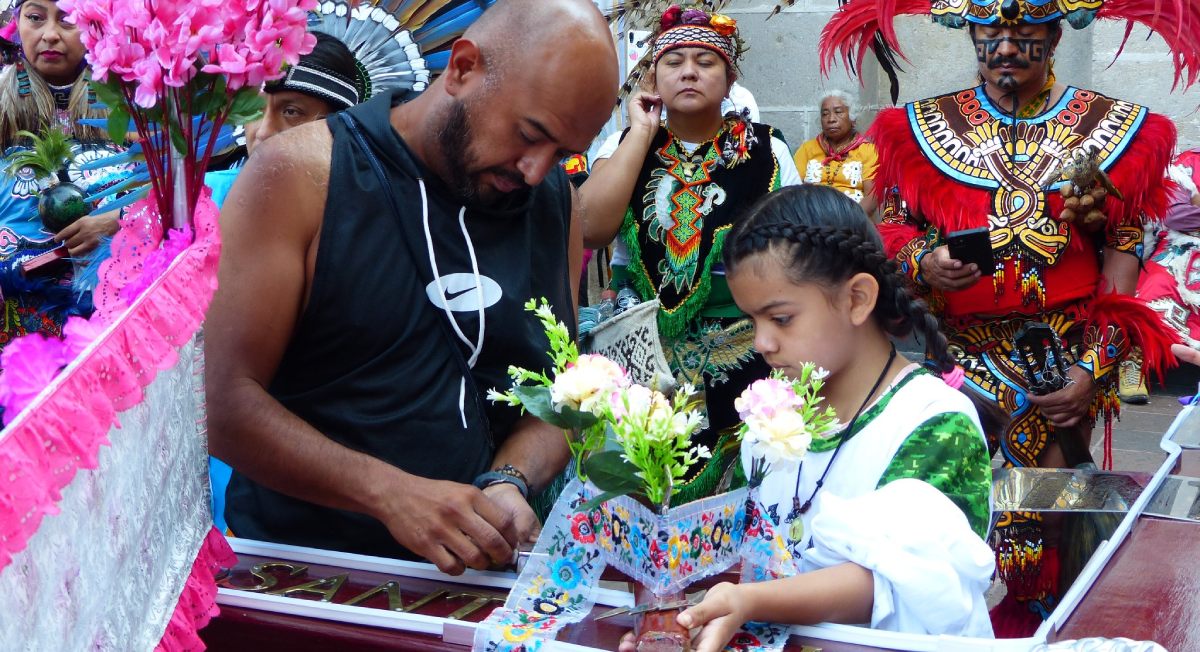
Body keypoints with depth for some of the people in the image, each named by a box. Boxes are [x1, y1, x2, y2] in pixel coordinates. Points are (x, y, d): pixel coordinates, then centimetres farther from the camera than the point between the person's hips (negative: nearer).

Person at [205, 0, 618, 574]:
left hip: (481, 567, 4)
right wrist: (391, 494, -21)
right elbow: (222, 400, -11)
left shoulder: (555, 203, 10)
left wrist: (508, 481, -8)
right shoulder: (301, 175, -6)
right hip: (301, 565, -3)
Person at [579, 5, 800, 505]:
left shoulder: (764, 152, 0)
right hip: (644, 351, 2)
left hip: (742, 355, -1)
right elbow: (589, 231, -12)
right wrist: (642, 132, -7)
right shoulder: (629, 146, 6)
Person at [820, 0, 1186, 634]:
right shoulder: (922, 125, 8)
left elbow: (1124, 257, 2)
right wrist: (924, 263, -14)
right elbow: (892, 229, 9)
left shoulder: (1114, 127, 5)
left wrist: (1091, 372, -6)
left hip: (1069, 351, 0)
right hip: (962, 346, 1)